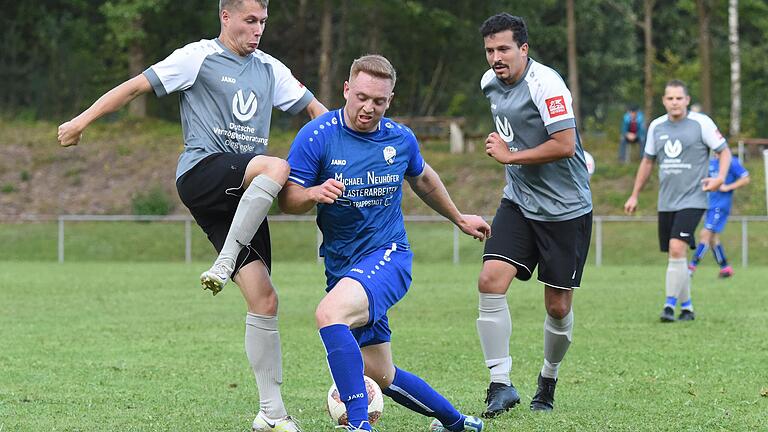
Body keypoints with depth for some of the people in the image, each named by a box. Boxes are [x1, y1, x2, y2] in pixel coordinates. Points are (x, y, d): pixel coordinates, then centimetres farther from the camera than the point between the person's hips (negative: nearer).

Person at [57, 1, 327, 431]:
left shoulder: (271, 69, 18)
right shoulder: (199, 57, 3)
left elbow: (313, 108, 24)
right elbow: (137, 86, 2)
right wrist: (84, 119, -2)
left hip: (241, 196, 5)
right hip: (201, 173, -5)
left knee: (264, 300, -5)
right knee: (276, 167, -36)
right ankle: (224, 265, -26)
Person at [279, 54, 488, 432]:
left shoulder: (400, 139, 1)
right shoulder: (316, 136, -7)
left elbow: (422, 179, 23)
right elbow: (287, 200, -9)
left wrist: (460, 219, 34)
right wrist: (314, 194, -31)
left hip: (388, 257, -2)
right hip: (341, 265, 2)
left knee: (330, 313, -34)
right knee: (381, 376, 8)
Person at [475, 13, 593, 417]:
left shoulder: (545, 83, -19)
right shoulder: (490, 82, 6)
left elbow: (565, 145, -25)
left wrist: (509, 156, -17)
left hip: (565, 209, -6)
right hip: (518, 202, 6)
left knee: (558, 307, 2)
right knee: (490, 280, -17)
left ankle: (548, 380, 29)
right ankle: (500, 383, -14)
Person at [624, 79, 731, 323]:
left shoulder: (701, 123, -6)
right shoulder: (656, 127, 8)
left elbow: (724, 151, 1)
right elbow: (648, 161, 20)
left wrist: (720, 178, -17)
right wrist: (634, 196, 20)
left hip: (692, 200, -5)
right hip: (666, 202, 5)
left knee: (677, 248, -20)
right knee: (675, 256, 7)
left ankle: (670, 304, -15)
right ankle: (687, 307, 19)